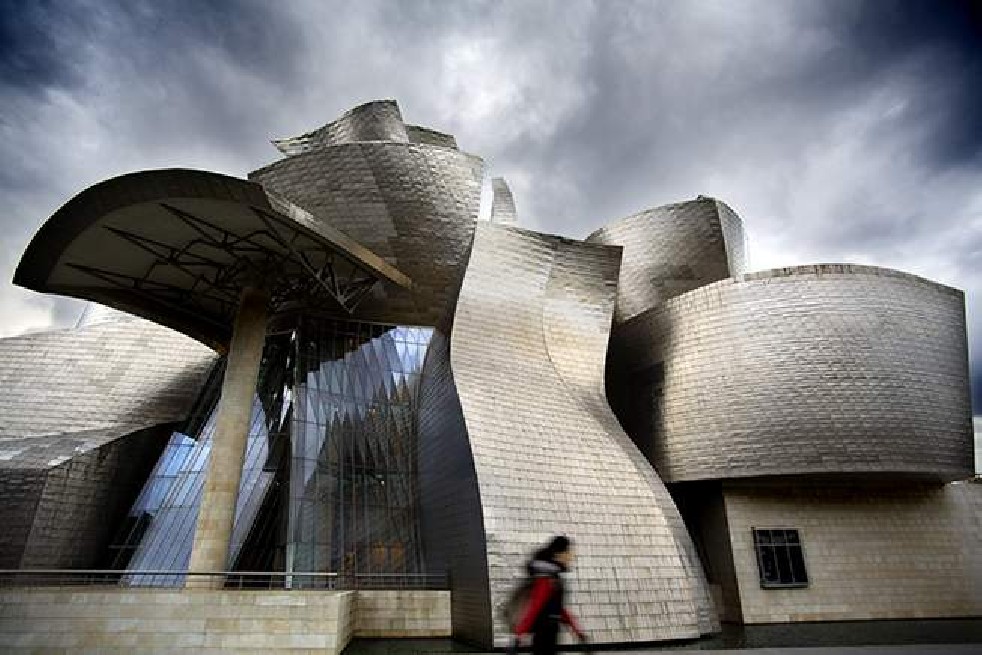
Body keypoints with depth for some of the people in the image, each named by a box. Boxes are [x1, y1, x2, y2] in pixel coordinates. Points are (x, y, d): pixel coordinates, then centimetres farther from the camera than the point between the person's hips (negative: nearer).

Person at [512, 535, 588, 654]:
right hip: (544, 632, -10)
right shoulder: (546, 577, -17)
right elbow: (535, 605, -22)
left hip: (549, 632, 10)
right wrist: (520, 632, -24)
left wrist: (577, 629, 23)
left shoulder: (554, 575, 13)